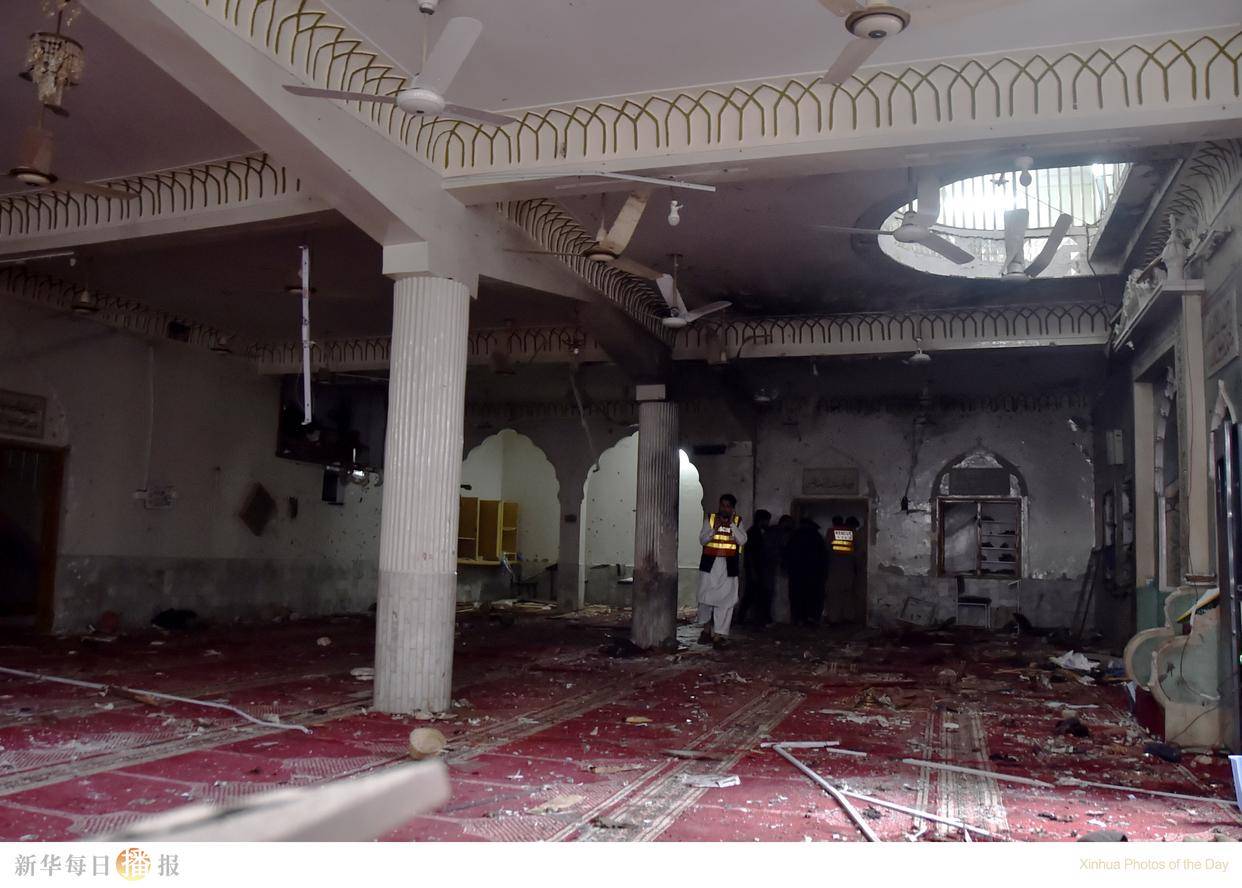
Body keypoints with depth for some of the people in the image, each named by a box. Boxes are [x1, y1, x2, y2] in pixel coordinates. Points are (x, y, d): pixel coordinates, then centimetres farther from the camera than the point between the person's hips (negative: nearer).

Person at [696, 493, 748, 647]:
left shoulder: (738, 521, 5)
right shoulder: (710, 519, 4)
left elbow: (742, 541, -8)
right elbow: (702, 539, -2)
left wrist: (732, 524, -14)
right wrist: (714, 528, -16)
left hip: (728, 567, 0)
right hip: (710, 564, 0)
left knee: (725, 601, -4)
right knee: (705, 598, 3)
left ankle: (719, 635, 1)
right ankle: (706, 628, 24)